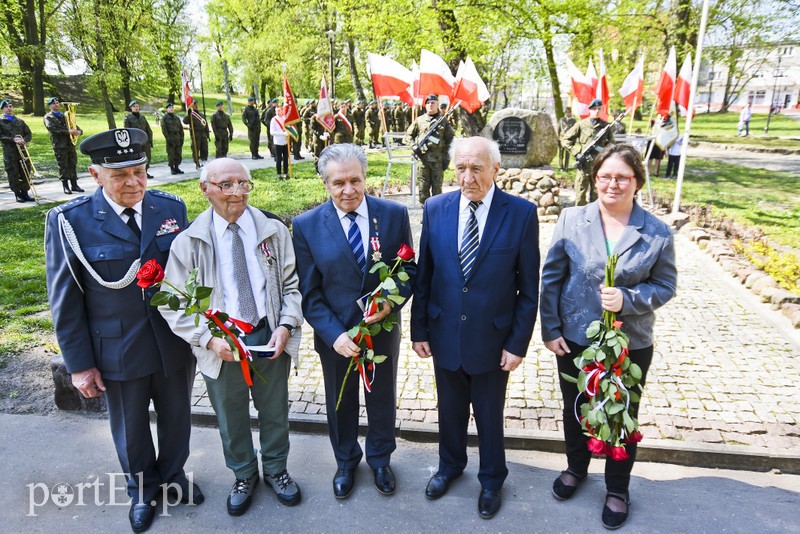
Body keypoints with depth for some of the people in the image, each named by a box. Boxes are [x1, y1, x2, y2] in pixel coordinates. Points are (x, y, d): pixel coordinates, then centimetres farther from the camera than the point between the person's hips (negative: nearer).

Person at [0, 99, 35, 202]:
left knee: (25, 173, 3)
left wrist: (24, 140, -8)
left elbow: (29, 134, 12)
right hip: (9, 152, -3)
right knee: (13, 174, -1)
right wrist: (13, 140, -18)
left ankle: (25, 193, 12)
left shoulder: (20, 121, 16)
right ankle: (17, 194, 7)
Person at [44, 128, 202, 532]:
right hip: (118, 352, -2)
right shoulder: (69, 221, -13)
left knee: (176, 416, 21)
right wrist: (79, 364, -6)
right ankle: (141, 489, 47)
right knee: (130, 428, 19)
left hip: (175, 344, 2)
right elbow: (65, 300, -8)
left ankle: (172, 475, 49)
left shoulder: (171, 208, -6)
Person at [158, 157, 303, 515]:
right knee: (231, 418, 19)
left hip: (270, 338, 1)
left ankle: (276, 471, 46)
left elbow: (291, 286, 0)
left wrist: (285, 327, -15)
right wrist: (209, 338, -18)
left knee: (275, 412, 19)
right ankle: (244, 476, 46)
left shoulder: (274, 231, -4)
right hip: (220, 345, -1)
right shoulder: (188, 242, -8)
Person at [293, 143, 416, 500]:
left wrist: (391, 302, -21)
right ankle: (346, 461, 49)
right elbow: (309, 292, -10)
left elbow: (409, 270, -3)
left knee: (382, 398, 21)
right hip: (335, 334, 0)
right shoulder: (306, 225, -13)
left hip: (383, 329, 1)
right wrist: (334, 334, -20)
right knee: (340, 402, 21)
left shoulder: (394, 214, -11)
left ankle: (380, 458, 49)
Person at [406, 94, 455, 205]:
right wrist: (414, 145, -2)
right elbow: (408, 135, 17)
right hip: (422, 158, 1)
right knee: (423, 186, 3)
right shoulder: (419, 120, 9)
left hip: (438, 159, -1)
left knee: (437, 187, 4)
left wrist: (446, 158, -1)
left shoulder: (444, 121, 6)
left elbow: (451, 140, 5)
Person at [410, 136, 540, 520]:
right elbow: (423, 276, 0)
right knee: (450, 410, 22)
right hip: (445, 335, 2)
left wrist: (518, 343, -8)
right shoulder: (435, 209, -6)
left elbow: (528, 288, -8)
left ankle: (491, 480, 44)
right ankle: (450, 466, 49)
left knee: (489, 415, 17)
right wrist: (419, 330, 1)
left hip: (492, 340, -2)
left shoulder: (521, 214, -13)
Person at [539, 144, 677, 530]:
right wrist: (550, 329, -6)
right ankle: (576, 468, 48)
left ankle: (617, 489, 40)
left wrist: (627, 299, -22)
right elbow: (551, 278, -4)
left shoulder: (657, 233, -9)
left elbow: (665, 286, -3)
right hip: (574, 339, 1)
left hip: (631, 345, -1)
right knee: (575, 410, 20)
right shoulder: (571, 220, -7)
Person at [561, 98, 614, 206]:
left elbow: (611, 143, 17)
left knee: (597, 193, 8)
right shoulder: (581, 124, 2)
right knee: (581, 193, 0)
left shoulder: (605, 126, 7)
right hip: (584, 164, -2)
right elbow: (565, 139, 3)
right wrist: (576, 153, -6)